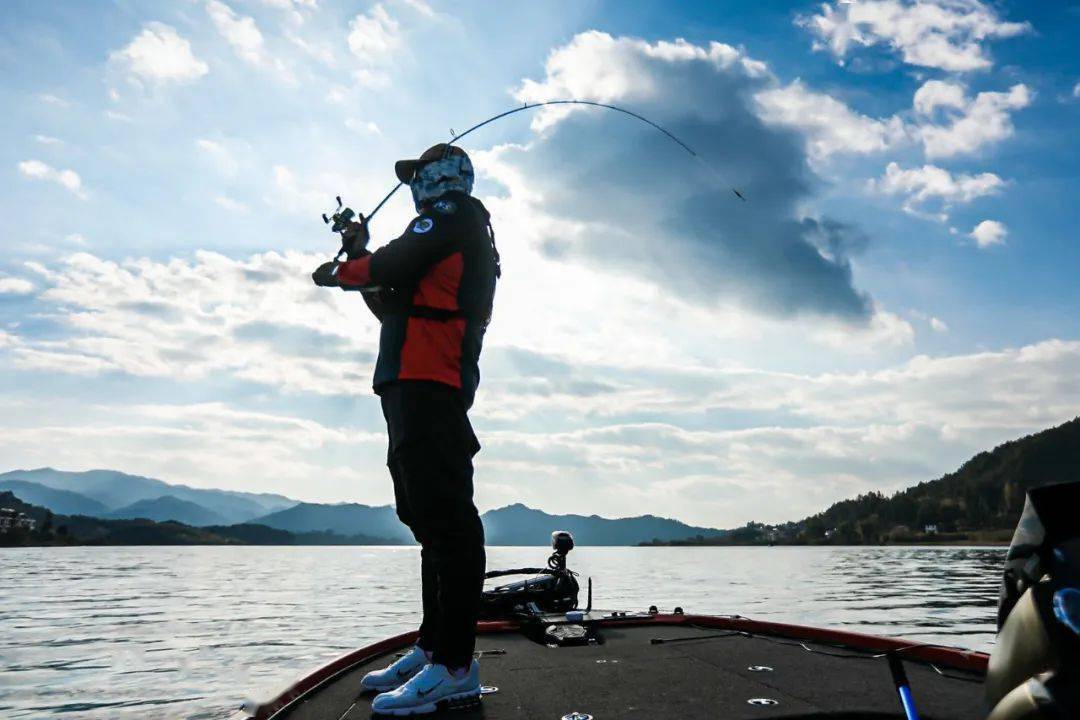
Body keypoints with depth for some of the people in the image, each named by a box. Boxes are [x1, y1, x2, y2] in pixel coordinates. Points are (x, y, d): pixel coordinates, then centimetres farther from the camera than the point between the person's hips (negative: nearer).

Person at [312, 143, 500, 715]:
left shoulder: (452, 214, 3)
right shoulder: (462, 238, 32)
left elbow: (392, 265, -10)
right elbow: (394, 306, 29)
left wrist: (339, 273, 8)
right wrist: (361, 257, 24)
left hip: (425, 383, -11)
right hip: (423, 386, 11)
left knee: (443, 514, -15)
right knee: (428, 514, 9)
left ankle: (454, 665, -15)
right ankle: (433, 647, 15)